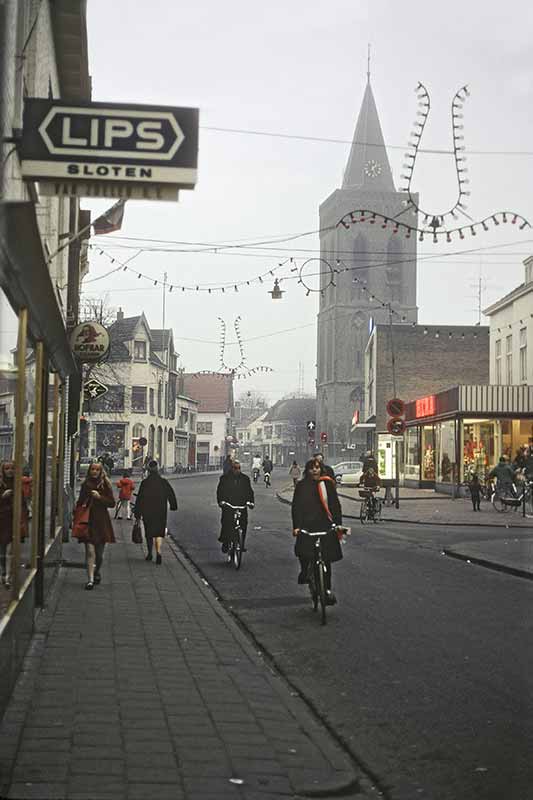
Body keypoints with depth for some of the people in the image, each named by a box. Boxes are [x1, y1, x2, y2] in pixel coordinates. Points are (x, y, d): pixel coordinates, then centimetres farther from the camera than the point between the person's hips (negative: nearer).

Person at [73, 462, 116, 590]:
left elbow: (112, 503, -3)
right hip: (87, 520, 1)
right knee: (90, 551, -11)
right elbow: (80, 503, 16)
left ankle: (97, 573, 36)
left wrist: (100, 497, -16)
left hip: (101, 521, -1)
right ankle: (90, 579, -14)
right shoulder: (85, 485, 7)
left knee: (99, 552, 11)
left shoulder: (105, 485, -1)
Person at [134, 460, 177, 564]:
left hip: (148, 513, -1)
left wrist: (137, 513, -2)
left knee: (149, 533, 14)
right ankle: (158, 552, -18)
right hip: (161, 513, 1)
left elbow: (140, 498, -7)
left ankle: (149, 554, 24)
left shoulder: (144, 483, -8)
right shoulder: (164, 482, -1)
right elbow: (171, 494, 6)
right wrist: (173, 506, 22)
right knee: (159, 532, 2)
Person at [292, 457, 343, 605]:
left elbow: (335, 504, 6)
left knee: (326, 559, 1)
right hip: (307, 525, -1)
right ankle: (304, 571, 16)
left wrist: (338, 523, -3)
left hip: (326, 525, 1)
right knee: (303, 552, -18)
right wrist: (296, 526, -9)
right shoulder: (301, 486, 3)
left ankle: (327, 589, 11)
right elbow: (296, 507, 1)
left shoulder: (327, 483, 5)